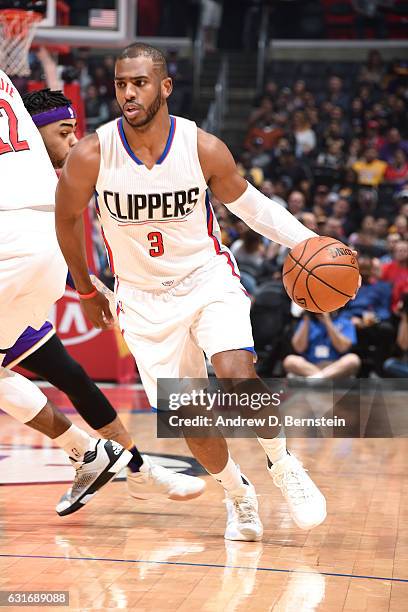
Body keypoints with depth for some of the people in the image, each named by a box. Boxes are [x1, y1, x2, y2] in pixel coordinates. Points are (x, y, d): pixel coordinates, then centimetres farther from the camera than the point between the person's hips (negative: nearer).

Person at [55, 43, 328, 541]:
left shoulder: (203, 148, -15)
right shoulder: (91, 155, -16)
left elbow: (247, 203, 1)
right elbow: (66, 219, 3)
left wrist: (308, 241, -11)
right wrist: (86, 290, 12)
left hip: (208, 279, -1)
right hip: (144, 296, 1)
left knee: (238, 378, -25)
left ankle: (282, 465, 2)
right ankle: (237, 493, 26)